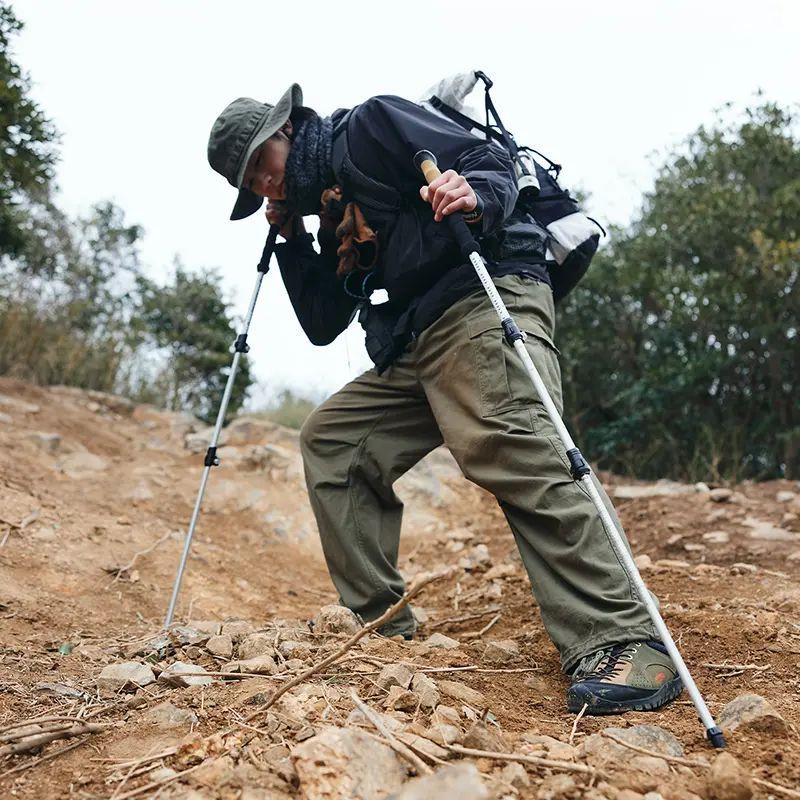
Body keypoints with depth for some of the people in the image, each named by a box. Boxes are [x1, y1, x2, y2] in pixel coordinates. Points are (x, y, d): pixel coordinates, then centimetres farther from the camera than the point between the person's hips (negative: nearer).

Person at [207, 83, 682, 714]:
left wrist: (473, 196, -28)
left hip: (488, 296, -9)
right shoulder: (331, 211, 27)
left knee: (507, 448, -31)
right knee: (329, 438, 10)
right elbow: (323, 326, 24)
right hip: (418, 344, 9)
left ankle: (626, 644, -29)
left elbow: (487, 159, -6)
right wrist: (292, 238, 20)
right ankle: (380, 623, 11)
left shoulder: (368, 126, 5)